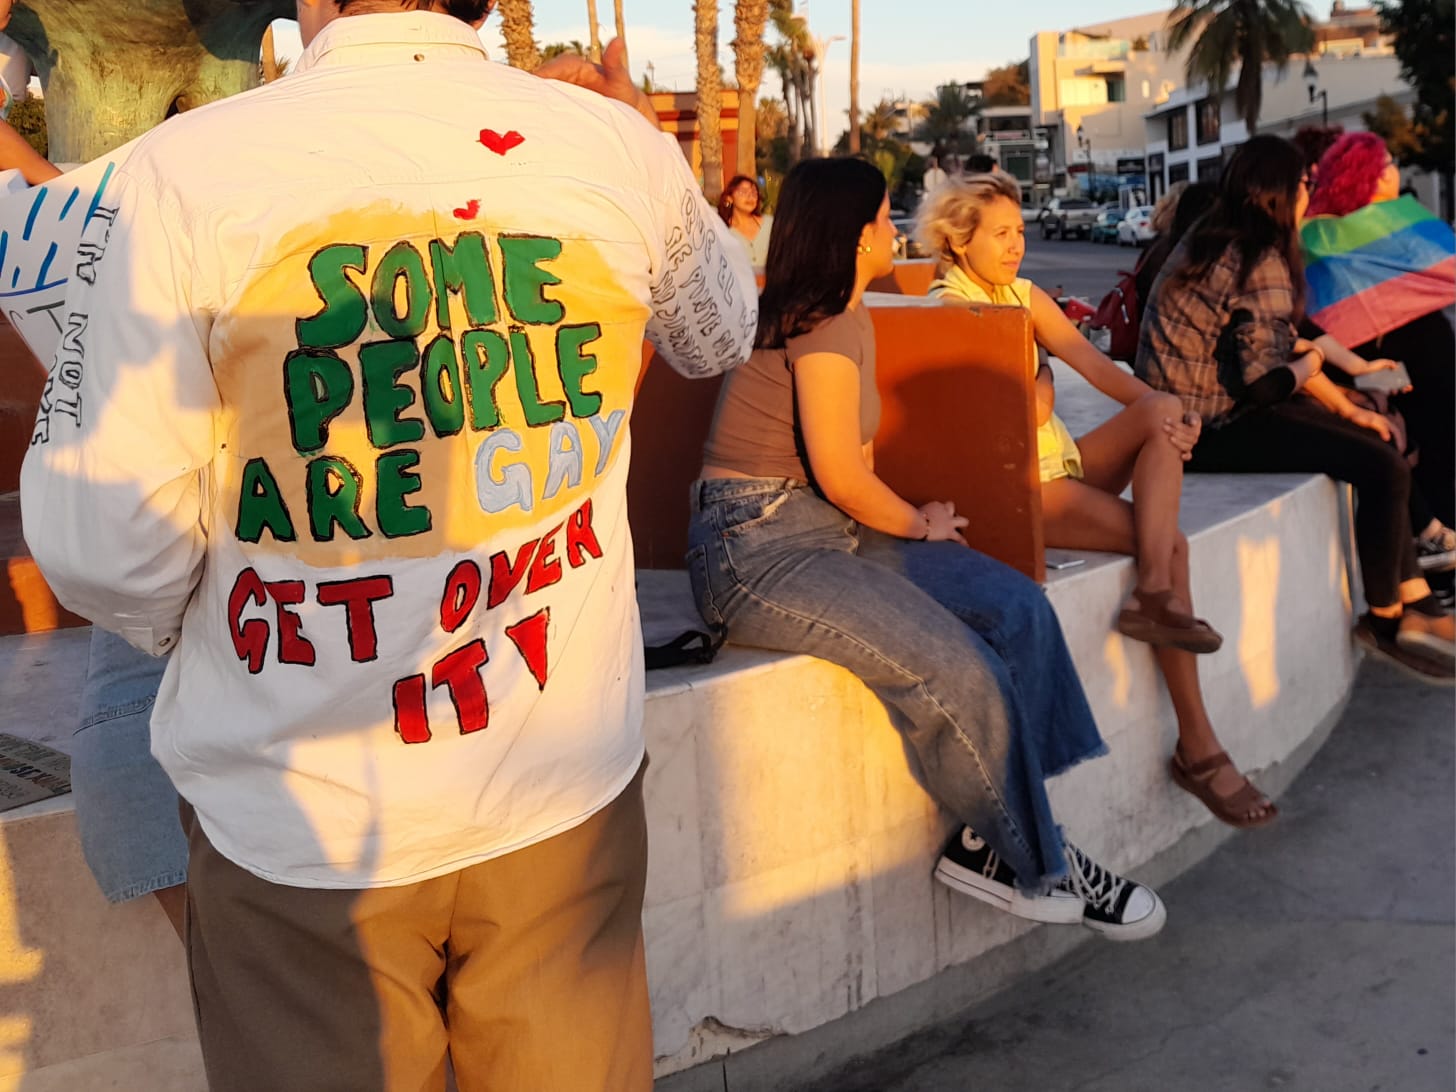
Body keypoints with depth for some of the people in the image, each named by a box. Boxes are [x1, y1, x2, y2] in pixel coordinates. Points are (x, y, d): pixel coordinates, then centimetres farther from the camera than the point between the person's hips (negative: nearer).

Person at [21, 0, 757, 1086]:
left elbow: (104, 545, -13)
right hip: (567, 785, 3)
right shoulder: (619, 145, -5)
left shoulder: (185, 169, -13)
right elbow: (721, 334, 16)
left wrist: (176, 623, 10)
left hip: (300, 819, -2)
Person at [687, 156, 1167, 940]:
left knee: (1016, 607, -7)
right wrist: (920, 527, 0)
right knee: (956, 670, -22)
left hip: (829, 529, 10)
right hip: (757, 545, -10)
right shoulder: (824, 324, -13)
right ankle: (1032, 864, 0)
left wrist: (912, 522, 3)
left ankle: (997, 841, -4)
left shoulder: (847, 316, 18)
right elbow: (841, 474, -16)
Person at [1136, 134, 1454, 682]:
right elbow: (1262, 379, -22)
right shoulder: (1262, 261, -18)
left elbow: (1278, 343, 17)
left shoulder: (1216, 241, 12)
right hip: (1213, 426, -11)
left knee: (1377, 452, 15)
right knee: (1385, 468, -13)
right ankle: (1385, 619, 6)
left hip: (1200, 409, 11)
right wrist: (1309, 364, 0)